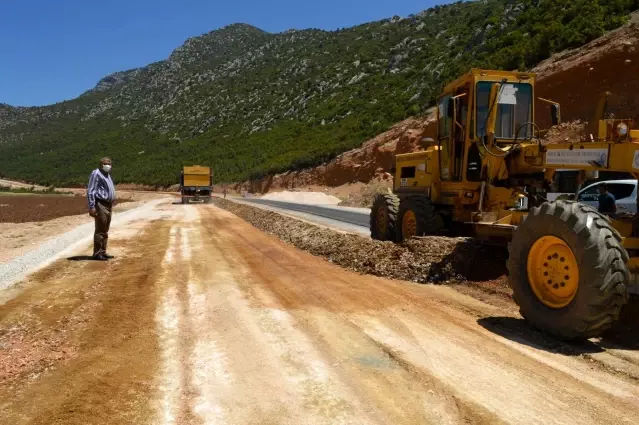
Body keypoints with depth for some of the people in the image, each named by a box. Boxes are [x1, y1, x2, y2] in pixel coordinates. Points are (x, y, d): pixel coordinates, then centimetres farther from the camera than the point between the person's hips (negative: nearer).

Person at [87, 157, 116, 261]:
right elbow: (90, 192, -14)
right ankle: (97, 253, -3)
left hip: (108, 206, 10)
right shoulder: (96, 174, -9)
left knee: (105, 231, 12)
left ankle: (102, 252, 19)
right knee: (100, 231, -7)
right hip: (100, 205, -9)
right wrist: (91, 207, -20)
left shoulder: (107, 175, 20)